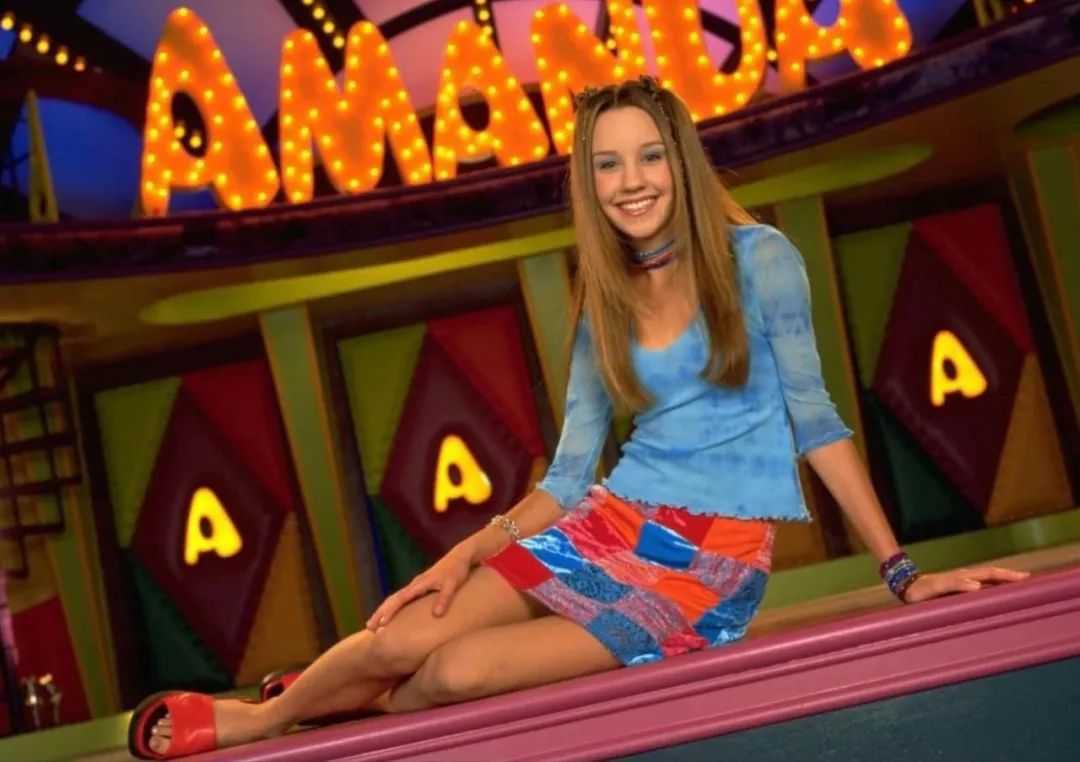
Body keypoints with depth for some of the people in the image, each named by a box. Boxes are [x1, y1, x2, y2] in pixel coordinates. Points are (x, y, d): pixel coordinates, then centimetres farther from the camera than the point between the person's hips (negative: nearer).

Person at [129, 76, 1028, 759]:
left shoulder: (757, 259, -8)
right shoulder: (606, 302, 7)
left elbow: (814, 415, -7)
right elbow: (569, 474, 5)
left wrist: (901, 570, -10)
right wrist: (467, 554, -9)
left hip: (714, 561, -4)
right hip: (613, 524, 5)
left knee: (461, 673, -20)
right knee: (406, 637, -14)